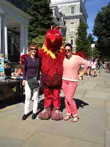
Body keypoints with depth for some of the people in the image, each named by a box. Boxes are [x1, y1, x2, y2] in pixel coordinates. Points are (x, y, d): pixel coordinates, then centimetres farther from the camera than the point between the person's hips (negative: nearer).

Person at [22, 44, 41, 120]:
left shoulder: (38, 59, 1)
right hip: (28, 79, 0)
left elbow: (41, 69, 8)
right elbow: (24, 69, 5)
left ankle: (34, 112, 19)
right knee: (27, 97, 3)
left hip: (36, 79, 0)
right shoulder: (27, 58, 1)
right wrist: (24, 79, 1)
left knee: (35, 96, 7)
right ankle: (26, 113, 15)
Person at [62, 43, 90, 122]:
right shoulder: (63, 59, 2)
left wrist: (81, 73, -9)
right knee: (66, 98, 8)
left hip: (73, 81, -5)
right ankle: (68, 113, 23)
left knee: (69, 98, -9)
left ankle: (75, 114, 11)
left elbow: (87, 64, -12)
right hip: (64, 80, 5)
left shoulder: (77, 58, -11)